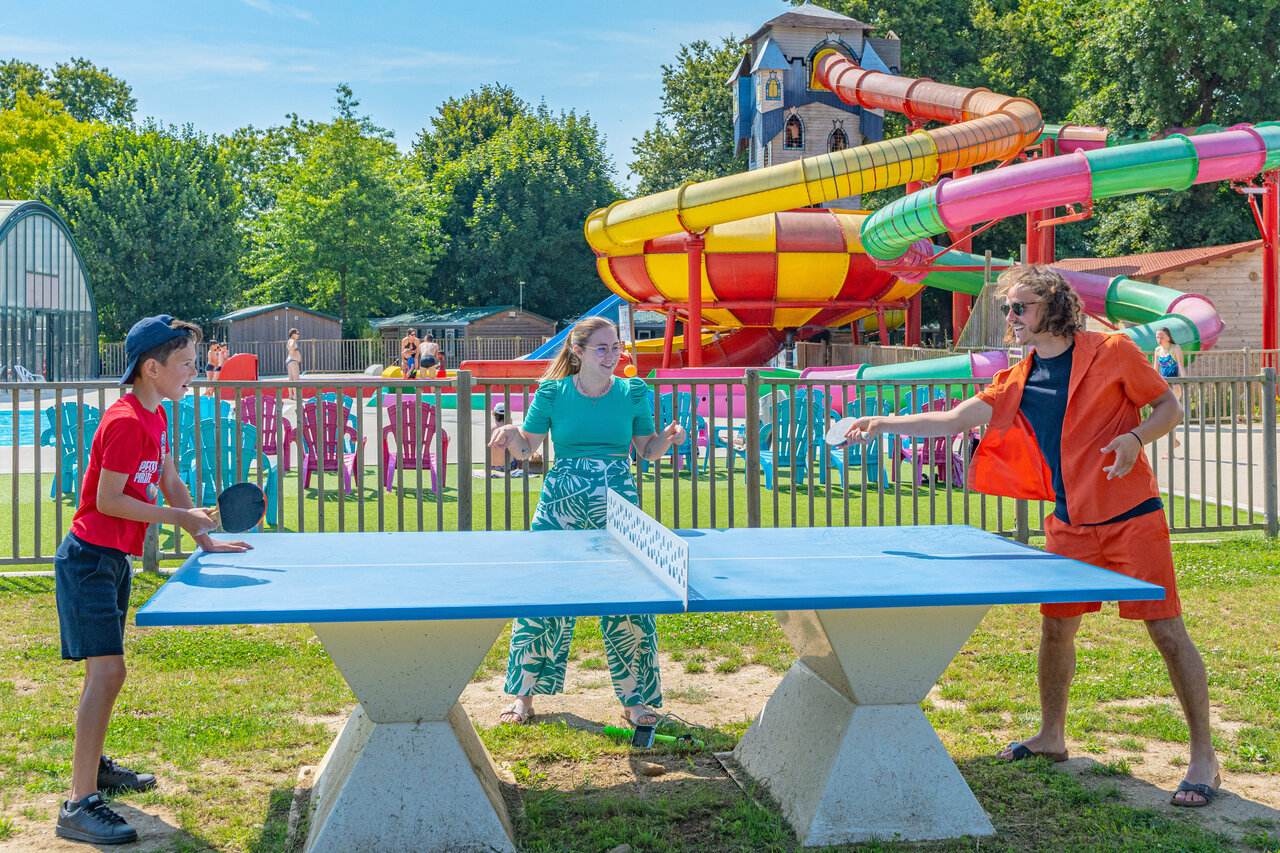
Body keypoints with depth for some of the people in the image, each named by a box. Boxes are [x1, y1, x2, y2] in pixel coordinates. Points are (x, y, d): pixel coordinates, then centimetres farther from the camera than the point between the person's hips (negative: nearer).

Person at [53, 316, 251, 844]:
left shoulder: (156, 418, 9)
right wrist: (178, 517, -17)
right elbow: (107, 500, -21)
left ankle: (94, 766, 37)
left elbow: (170, 482, 17)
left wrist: (204, 539, 12)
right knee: (106, 671, -16)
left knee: (106, 668, 20)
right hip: (89, 559, -10)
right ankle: (80, 806, -15)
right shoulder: (125, 423, -20)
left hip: (114, 560, 10)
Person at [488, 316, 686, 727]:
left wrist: (668, 438, -10)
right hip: (561, 506, -1)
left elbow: (647, 450, 10)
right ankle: (524, 695, 17)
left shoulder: (633, 393, 4)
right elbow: (526, 448, 4)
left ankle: (635, 699, 13)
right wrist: (511, 434, -16)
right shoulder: (552, 394, 1)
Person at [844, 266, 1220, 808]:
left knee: (1166, 630, -5)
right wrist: (884, 424, -11)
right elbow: (954, 420, 0)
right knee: (1056, 627, 10)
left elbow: (1170, 408, 0)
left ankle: (1203, 756, 6)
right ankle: (1051, 736, 30)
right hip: (1070, 525, 5)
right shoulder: (1018, 382, 5)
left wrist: (1135, 439, -19)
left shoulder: (1113, 353, -7)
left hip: (1131, 518, -5)